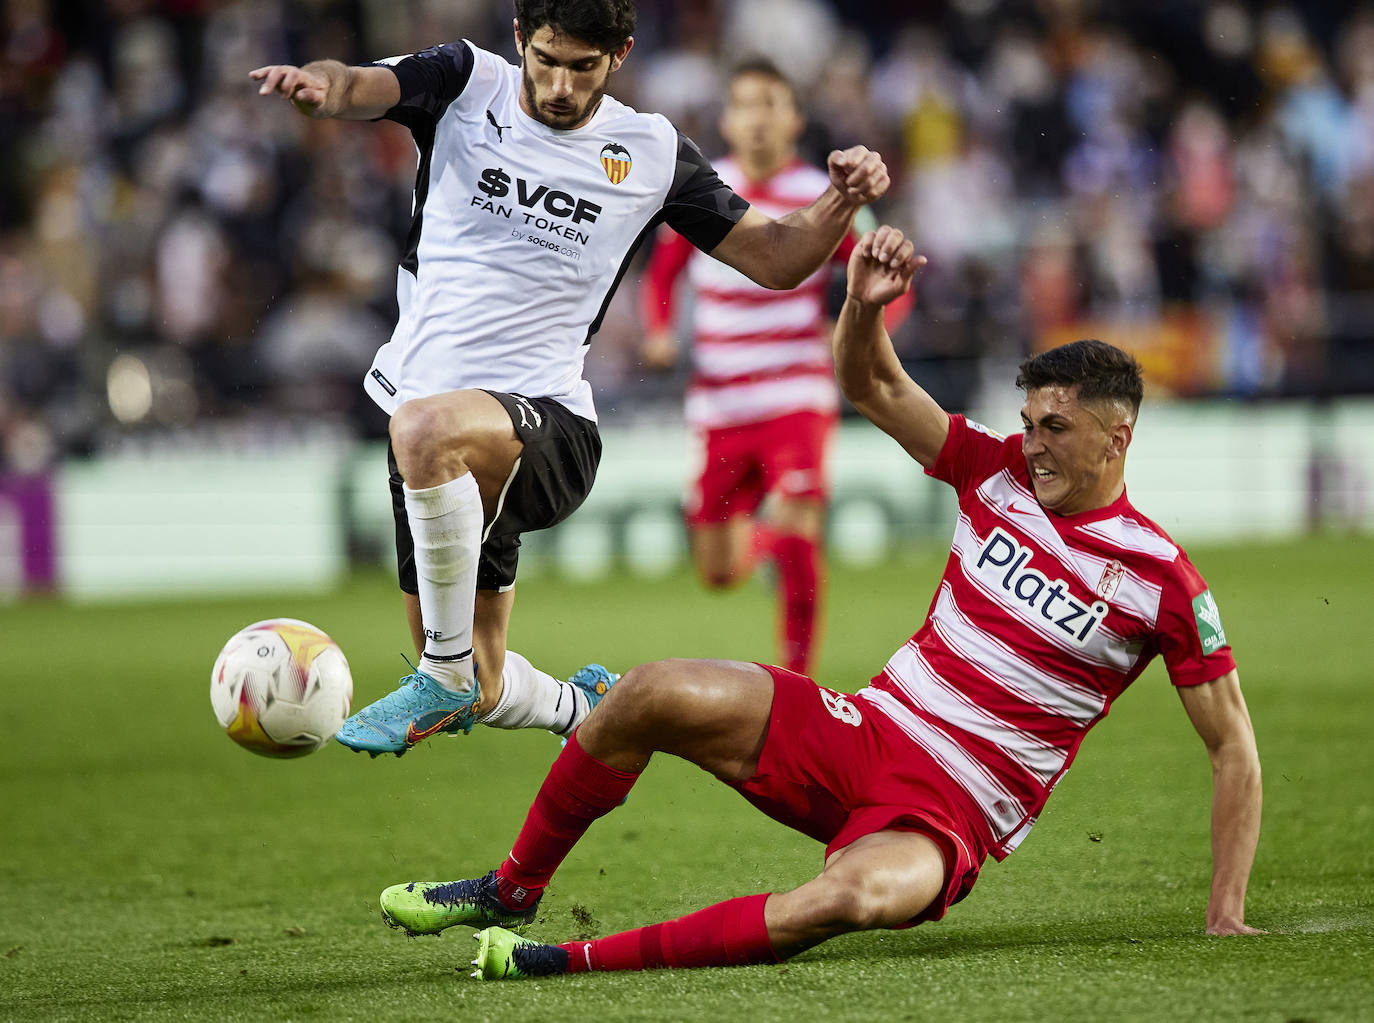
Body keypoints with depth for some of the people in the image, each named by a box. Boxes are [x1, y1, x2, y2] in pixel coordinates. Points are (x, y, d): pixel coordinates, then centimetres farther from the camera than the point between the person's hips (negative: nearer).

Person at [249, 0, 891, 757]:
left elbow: (774, 259, 11)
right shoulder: (467, 86, 3)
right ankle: (581, 707, 45)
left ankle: (446, 673, -25)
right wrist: (318, 84, -40)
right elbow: (361, 88, -16)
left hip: (547, 424, -3)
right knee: (480, 697, 10)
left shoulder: (651, 154, 5)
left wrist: (841, 203, -10)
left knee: (428, 427, -40)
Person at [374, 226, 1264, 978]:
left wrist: (1227, 913, -7)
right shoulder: (1001, 475, 6)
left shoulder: (1164, 581, -7)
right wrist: (865, 306, -15)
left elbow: (1234, 745, -2)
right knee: (650, 695, -18)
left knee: (857, 896, -40)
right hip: (863, 734, 5)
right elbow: (872, 386, 8)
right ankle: (513, 893, 1)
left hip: (948, 816, -5)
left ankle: (574, 962, -37)